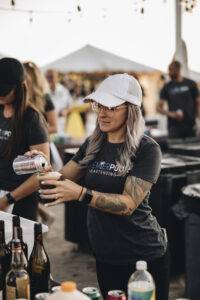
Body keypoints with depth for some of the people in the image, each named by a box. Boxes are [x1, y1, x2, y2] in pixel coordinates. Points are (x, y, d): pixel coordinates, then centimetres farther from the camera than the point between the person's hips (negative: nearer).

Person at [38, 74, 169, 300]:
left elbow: (128, 204, -21)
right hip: (105, 256, 6)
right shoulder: (94, 145, 6)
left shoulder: (147, 149, -14)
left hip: (143, 257, -5)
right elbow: (62, 178, 8)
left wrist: (81, 193, -33)